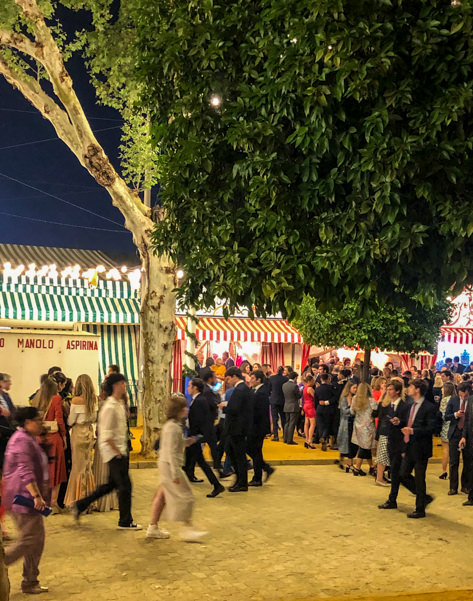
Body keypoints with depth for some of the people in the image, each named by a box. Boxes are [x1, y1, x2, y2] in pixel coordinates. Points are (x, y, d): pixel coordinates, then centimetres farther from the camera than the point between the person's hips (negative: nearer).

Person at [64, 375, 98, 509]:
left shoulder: (76, 400, -15)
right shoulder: (93, 399, 1)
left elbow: (70, 421, -8)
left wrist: (69, 423, 13)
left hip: (78, 433, -5)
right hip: (89, 432, 5)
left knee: (78, 465, 1)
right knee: (88, 465, 13)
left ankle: (78, 499, 6)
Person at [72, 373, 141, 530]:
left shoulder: (120, 404, 11)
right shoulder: (110, 407, -19)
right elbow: (107, 435, -22)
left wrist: (123, 450, 15)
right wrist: (118, 452, -16)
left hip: (120, 450, 10)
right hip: (113, 451, -10)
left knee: (112, 484, 16)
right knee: (124, 485, -2)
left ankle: (79, 505, 25)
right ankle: (125, 522, 11)